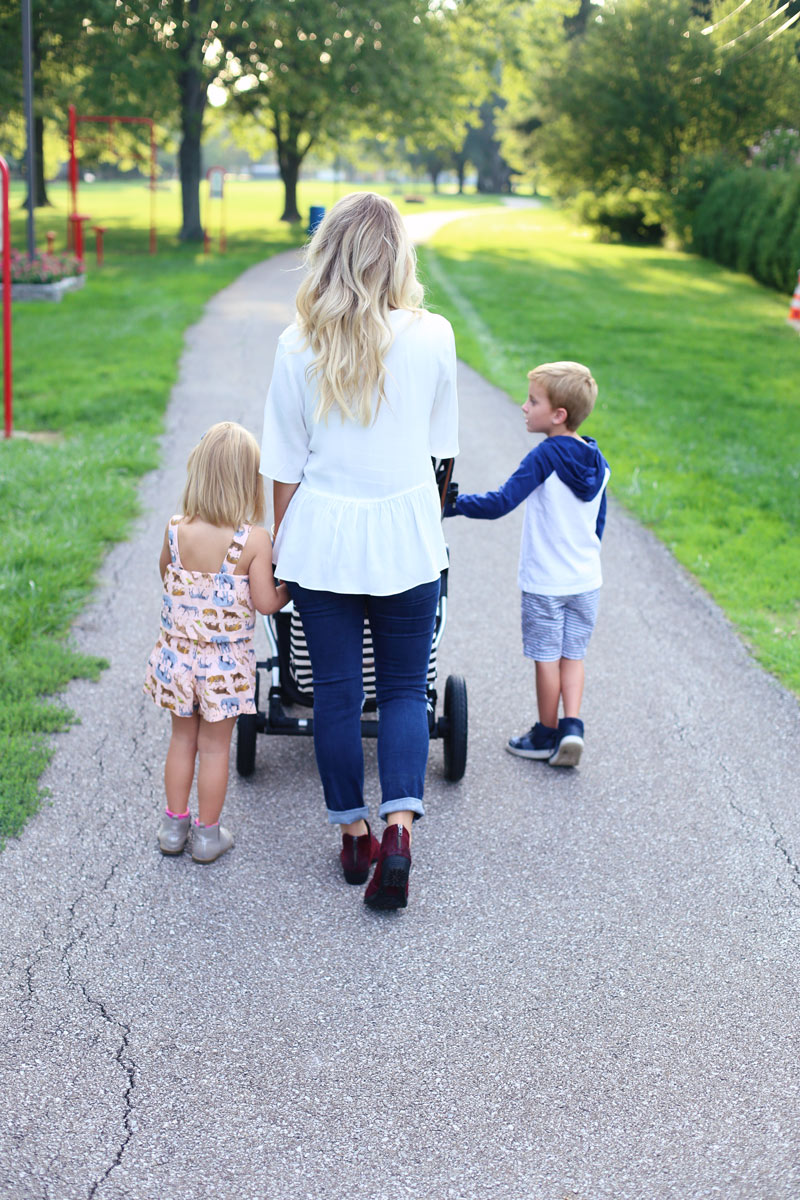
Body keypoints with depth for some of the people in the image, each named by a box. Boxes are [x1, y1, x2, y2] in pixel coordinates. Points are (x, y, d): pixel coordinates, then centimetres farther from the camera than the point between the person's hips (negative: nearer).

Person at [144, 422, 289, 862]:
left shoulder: (175, 531, -9)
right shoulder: (254, 540, -18)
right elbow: (265, 602, -15)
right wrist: (290, 589, 5)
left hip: (178, 655, 3)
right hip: (226, 661, -3)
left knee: (182, 738, 18)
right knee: (214, 746, 10)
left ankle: (173, 825, 29)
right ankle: (207, 834, 21)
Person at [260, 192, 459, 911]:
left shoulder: (300, 346, -8)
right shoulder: (433, 338, -7)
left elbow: (286, 467, -3)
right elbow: (441, 444, 7)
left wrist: (279, 550, 9)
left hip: (322, 535, 0)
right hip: (407, 535, 0)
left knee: (336, 689, 10)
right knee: (404, 687, 10)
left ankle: (354, 835, 21)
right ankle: (399, 825, -8)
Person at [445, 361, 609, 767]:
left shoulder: (544, 457, -18)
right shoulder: (597, 460, 3)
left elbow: (500, 503, -24)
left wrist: (454, 505, -16)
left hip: (545, 582, -6)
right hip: (586, 579, 6)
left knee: (547, 658, 7)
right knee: (573, 655, 15)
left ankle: (547, 735, 18)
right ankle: (571, 727, 4)